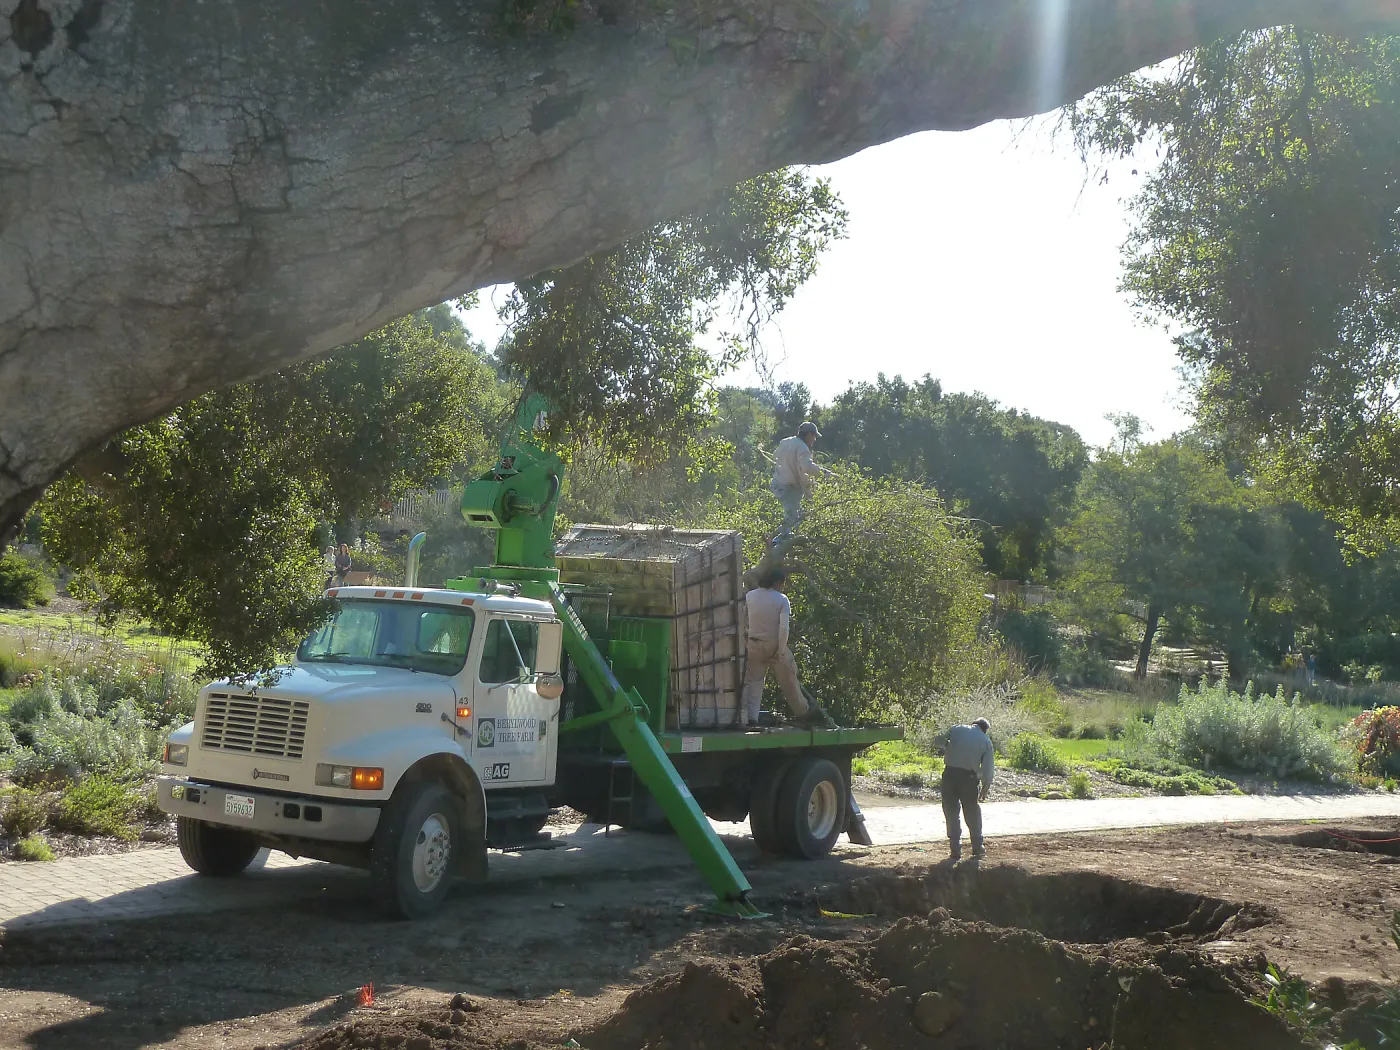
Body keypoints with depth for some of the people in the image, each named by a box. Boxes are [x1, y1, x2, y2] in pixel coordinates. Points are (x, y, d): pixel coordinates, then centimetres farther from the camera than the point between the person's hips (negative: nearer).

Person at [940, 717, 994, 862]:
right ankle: (978, 848, 25)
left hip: (950, 773, 0)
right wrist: (985, 789, 15)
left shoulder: (955, 730, 9)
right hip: (969, 777, 0)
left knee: (951, 812, 8)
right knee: (972, 812, 16)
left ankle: (955, 850, 7)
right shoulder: (986, 740, 8)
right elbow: (989, 768, 7)